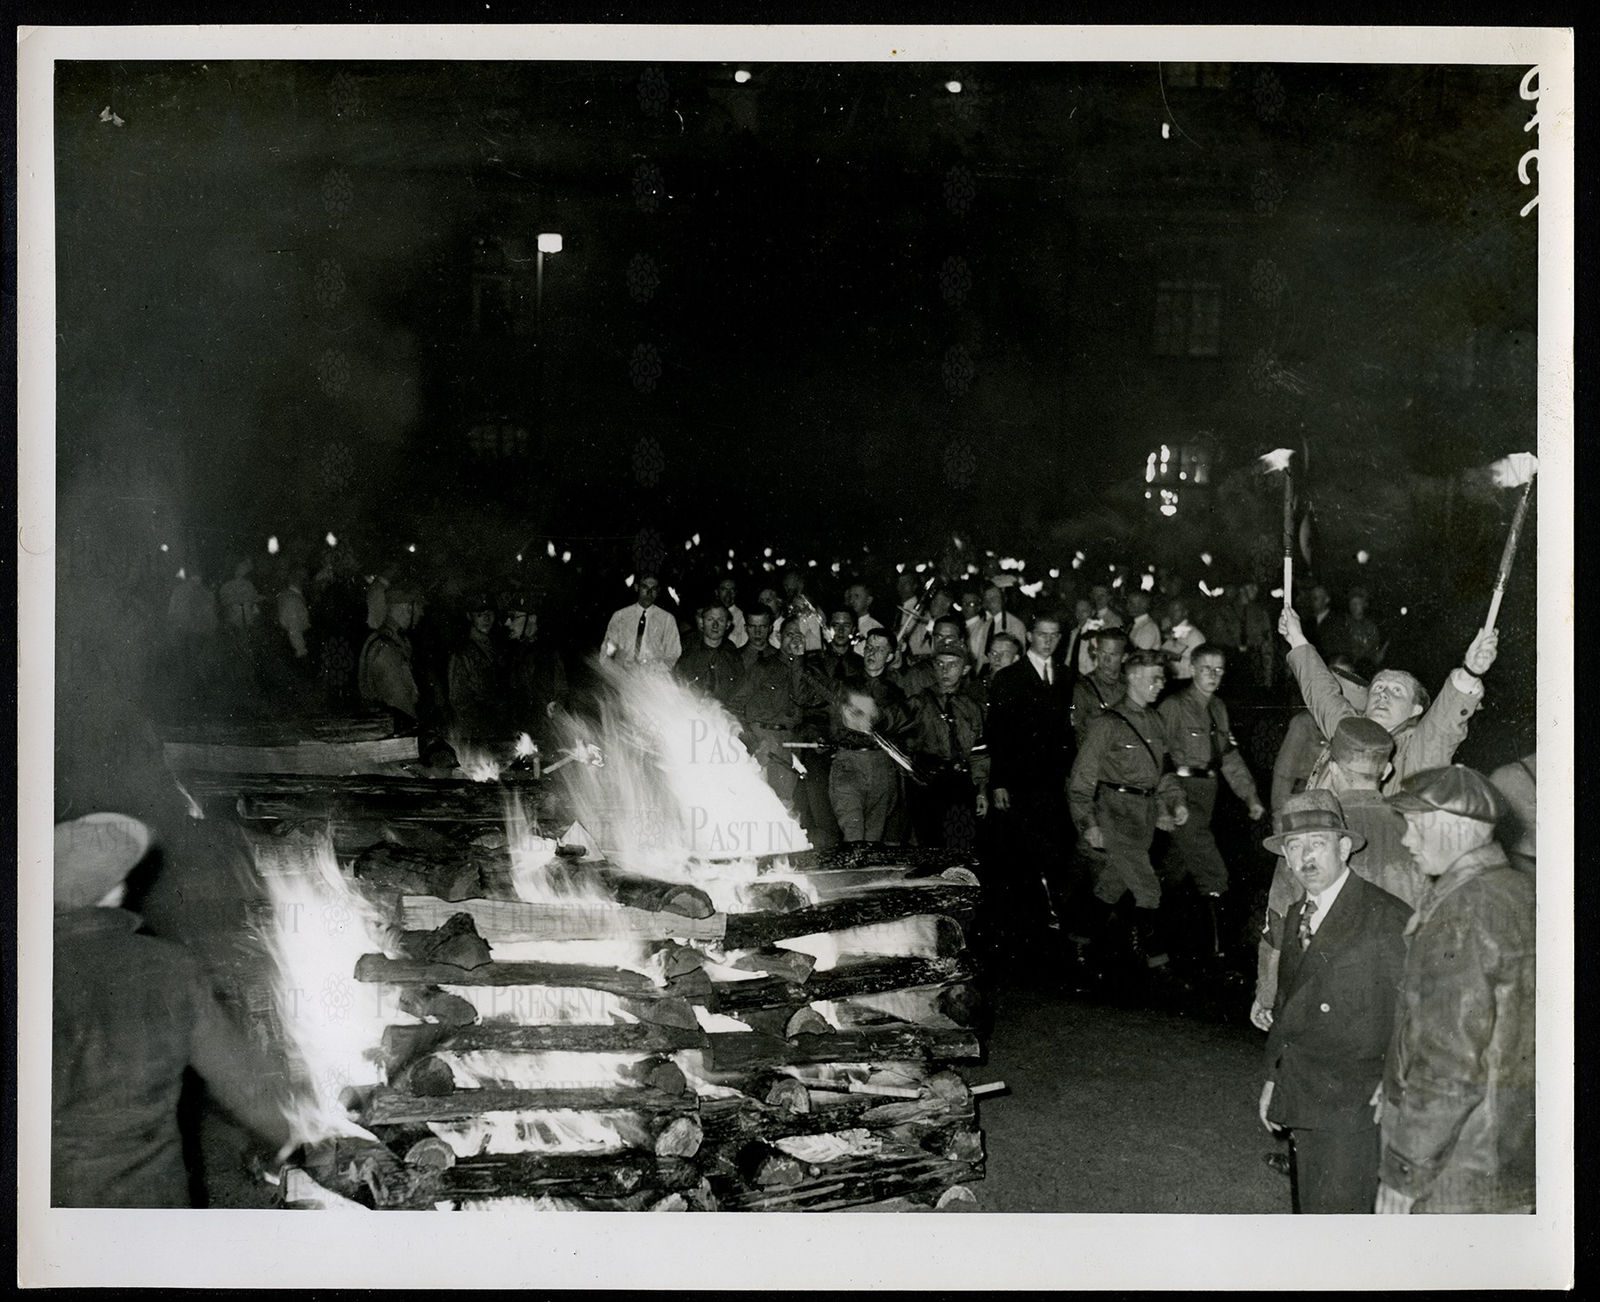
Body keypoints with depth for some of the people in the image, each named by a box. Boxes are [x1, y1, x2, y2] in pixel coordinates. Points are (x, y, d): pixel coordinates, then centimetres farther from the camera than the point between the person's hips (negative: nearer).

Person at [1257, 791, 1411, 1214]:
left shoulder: (1386, 918, -10)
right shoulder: (1296, 916, 14)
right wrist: (1274, 1078, 19)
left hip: (1355, 1107, -7)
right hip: (1304, 1103, 7)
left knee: (1340, 1209, -9)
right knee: (1310, 1208, 12)